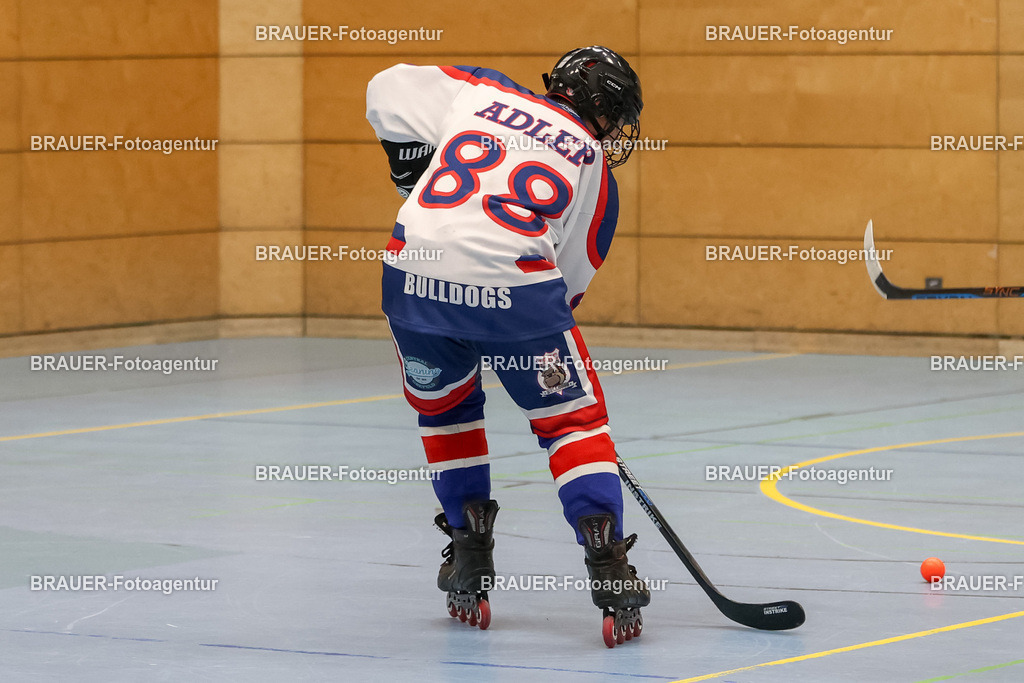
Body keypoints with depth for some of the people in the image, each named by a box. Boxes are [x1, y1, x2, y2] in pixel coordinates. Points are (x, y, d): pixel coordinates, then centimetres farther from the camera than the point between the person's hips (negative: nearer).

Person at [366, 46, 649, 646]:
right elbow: (572, 277, 19)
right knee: (573, 417, 13)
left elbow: (389, 92, 20)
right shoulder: (594, 167, 16)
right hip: (514, 283, -2)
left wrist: (420, 178, 32)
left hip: (415, 275, 2)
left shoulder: (481, 92, 19)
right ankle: (607, 567, 0)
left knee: (445, 407, 27)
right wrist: (546, 346, 33)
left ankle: (470, 558, 25)